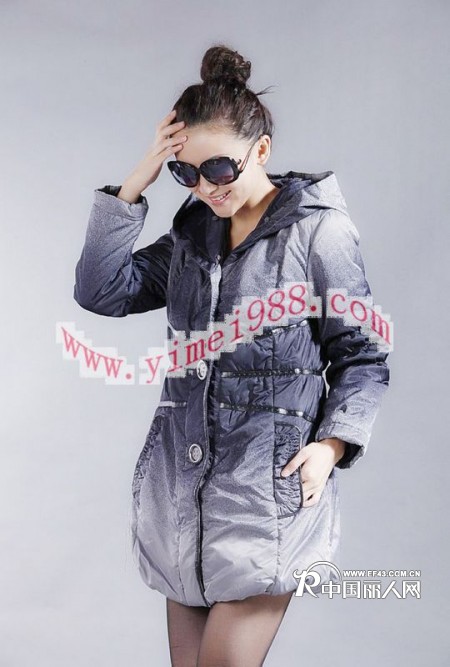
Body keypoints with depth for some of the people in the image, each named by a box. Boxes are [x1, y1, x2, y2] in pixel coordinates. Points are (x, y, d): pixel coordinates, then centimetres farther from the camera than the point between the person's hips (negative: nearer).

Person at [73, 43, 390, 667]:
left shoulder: (320, 229, -6)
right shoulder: (192, 231, 10)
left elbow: (363, 356, -2)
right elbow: (100, 290, 2)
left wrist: (332, 444, -15)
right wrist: (137, 182, -3)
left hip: (271, 478, -5)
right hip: (184, 471, 6)